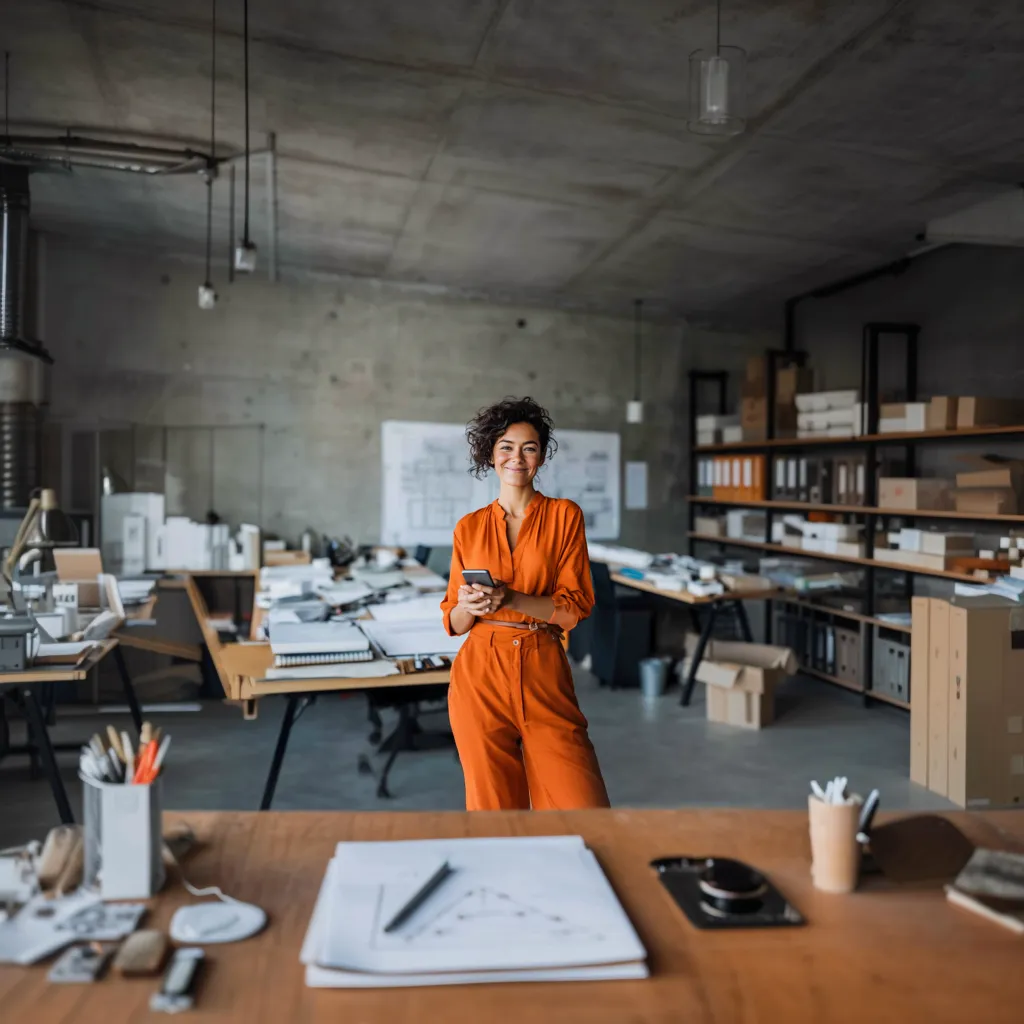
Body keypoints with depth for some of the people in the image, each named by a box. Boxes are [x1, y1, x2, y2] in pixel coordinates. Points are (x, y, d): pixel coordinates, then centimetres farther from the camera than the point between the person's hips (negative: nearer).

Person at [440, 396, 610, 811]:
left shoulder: (564, 515, 3)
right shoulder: (469, 527, 8)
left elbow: (575, 607, -3)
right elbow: (453, 621, 10)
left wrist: (510, 598, -17)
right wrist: (469, 606, -12)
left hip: (544, 675, -1)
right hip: (480, 676, 1)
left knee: (584, 809, -8)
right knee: (493, 806, 6)